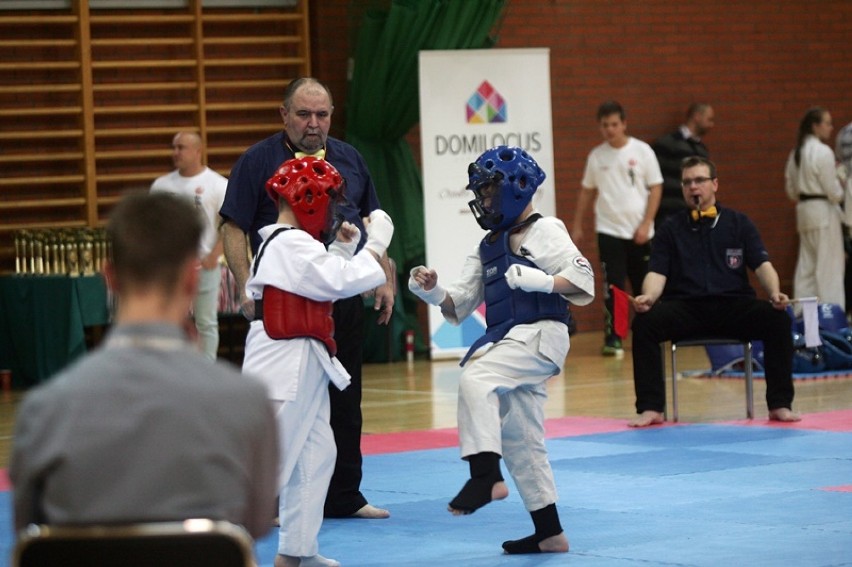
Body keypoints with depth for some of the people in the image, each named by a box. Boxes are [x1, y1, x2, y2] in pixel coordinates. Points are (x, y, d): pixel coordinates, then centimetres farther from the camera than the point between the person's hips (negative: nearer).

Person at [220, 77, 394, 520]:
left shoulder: (348, 159, 12)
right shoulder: (258, 161, -4)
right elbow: (233, 228, -6)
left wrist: (385, 280, 11)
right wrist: (246, 288, -15)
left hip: (344, 298, 5)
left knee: (344, 401, 10)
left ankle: (343, 496, 19)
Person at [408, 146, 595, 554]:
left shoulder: (544, 231, -3)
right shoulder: (488, 246, 18)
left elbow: (582, 279, -12)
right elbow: (459, 304, 14)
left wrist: (540, 281, -26)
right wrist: (432, 292, -4)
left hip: (539, 336, -9)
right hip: (509, 341, 9)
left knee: (475, 379, -31)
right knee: (519, 440, 12)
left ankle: (485, 476, -33)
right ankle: (549, 532, 20)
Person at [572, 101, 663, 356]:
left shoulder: (642, 151, -1)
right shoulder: (596, 156, 5)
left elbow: (655, 188, -1)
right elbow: (587, 191, 14)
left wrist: (646, 224, -8)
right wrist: (577, 226, 11)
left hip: (639, 232, 0)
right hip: (609, 231, 1)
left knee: (644, 287, 7)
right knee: (612, 287, -8)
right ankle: (613, 339, -6)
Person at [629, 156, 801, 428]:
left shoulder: (739, 224, 14)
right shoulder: (671, 229, 14)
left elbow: (762, 264, 5)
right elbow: (657, 273, 4)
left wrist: (775, 293, -17)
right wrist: (648, 297, -20)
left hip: (733, 307, 0)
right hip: (685, 310, 0)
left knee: (777, 318, -28)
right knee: (644, 322, -29)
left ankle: (780, 405, -19)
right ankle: (651, 409, -24)